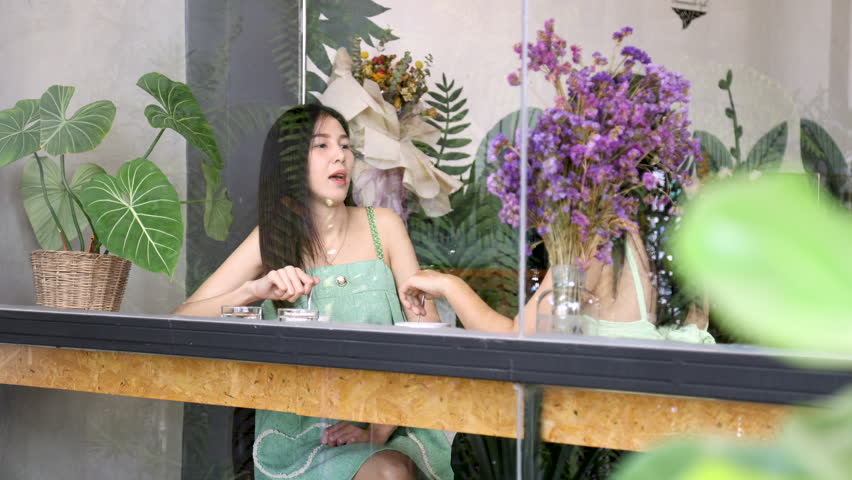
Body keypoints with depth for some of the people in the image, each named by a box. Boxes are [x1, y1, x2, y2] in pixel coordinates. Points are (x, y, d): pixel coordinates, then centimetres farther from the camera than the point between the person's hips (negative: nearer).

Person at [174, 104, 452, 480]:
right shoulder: (272, 238, 3)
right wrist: (254, 290, -21)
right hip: (298, 431, -1)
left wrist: (379, 430, -14)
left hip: (383, 421, 1)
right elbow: (182, 319, -4)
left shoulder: (382, 227, 3)